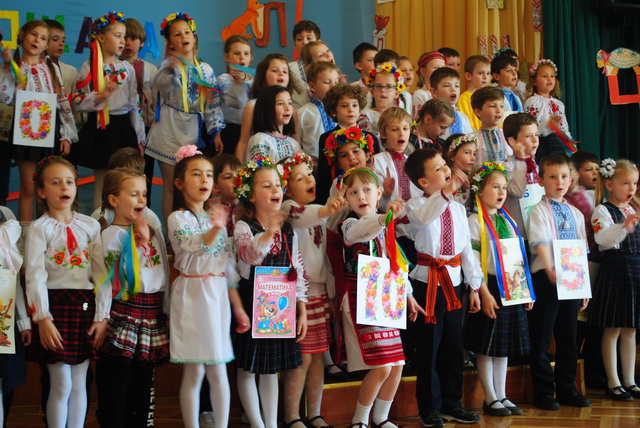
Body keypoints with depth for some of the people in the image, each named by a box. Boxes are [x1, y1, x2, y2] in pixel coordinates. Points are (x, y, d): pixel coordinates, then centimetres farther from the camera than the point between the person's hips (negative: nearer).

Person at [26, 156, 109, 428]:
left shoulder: (90, 226, 7)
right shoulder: (40, 228, -2)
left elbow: (101, 273, 5)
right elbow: (35, 276, -8)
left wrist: (102, 316, -1)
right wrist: (43, 319, -16)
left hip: (85, 306, 3)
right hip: (55, 304, -3)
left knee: (79, 383, 8)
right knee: (62, 385, -2)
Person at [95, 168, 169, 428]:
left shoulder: (153, 232, 14)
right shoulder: (112, 234, -5)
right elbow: (128, 276, -14)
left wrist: (167, 309, 13)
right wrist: (142, 243, -11)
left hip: (153, 314, 6)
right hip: (124, 313, -6)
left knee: (143, 385, 11)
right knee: (115, 387, -5)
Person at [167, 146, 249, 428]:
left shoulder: (216, 218, 13)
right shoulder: (178, 218, -5)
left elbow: (228, 265, 14)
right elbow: (195, 246, -25)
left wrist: (238, 306, 12)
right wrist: (215, 229, -45)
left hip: (218, 296, 5)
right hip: (192, 296, -5)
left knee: (218, 370, 7)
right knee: (194, 372, -2)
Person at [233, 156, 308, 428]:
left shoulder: (288, 230, 5)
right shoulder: (244, 227, -10)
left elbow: (298, 271, 8)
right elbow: (248, 254, -32)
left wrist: (302, 311, 5)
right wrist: (269, 233, -49)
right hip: (252, 304, -4)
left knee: (272, 369, 12)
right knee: (248, 368, 4)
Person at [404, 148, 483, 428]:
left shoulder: (458, 209, 8)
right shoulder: (417, 205, -10)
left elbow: (467, 248, 11)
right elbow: (423, 216, -36)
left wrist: (475, 285, 10)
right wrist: (446, 192, -48)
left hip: (453, 282, 6)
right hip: (427, 282, -5)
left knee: (454, 347, 13)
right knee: (429, 346, 2)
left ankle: (451, 403, 26)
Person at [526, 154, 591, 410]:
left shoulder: (575, 214, 13)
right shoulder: (539, 211, -4)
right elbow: (541, 245, -16)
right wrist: (552, 273, -29)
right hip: (545, 279, -6)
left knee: (568, 338, 11)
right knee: (542, 338, 0)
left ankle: (566, 388, 21)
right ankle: (543, 392, 7)